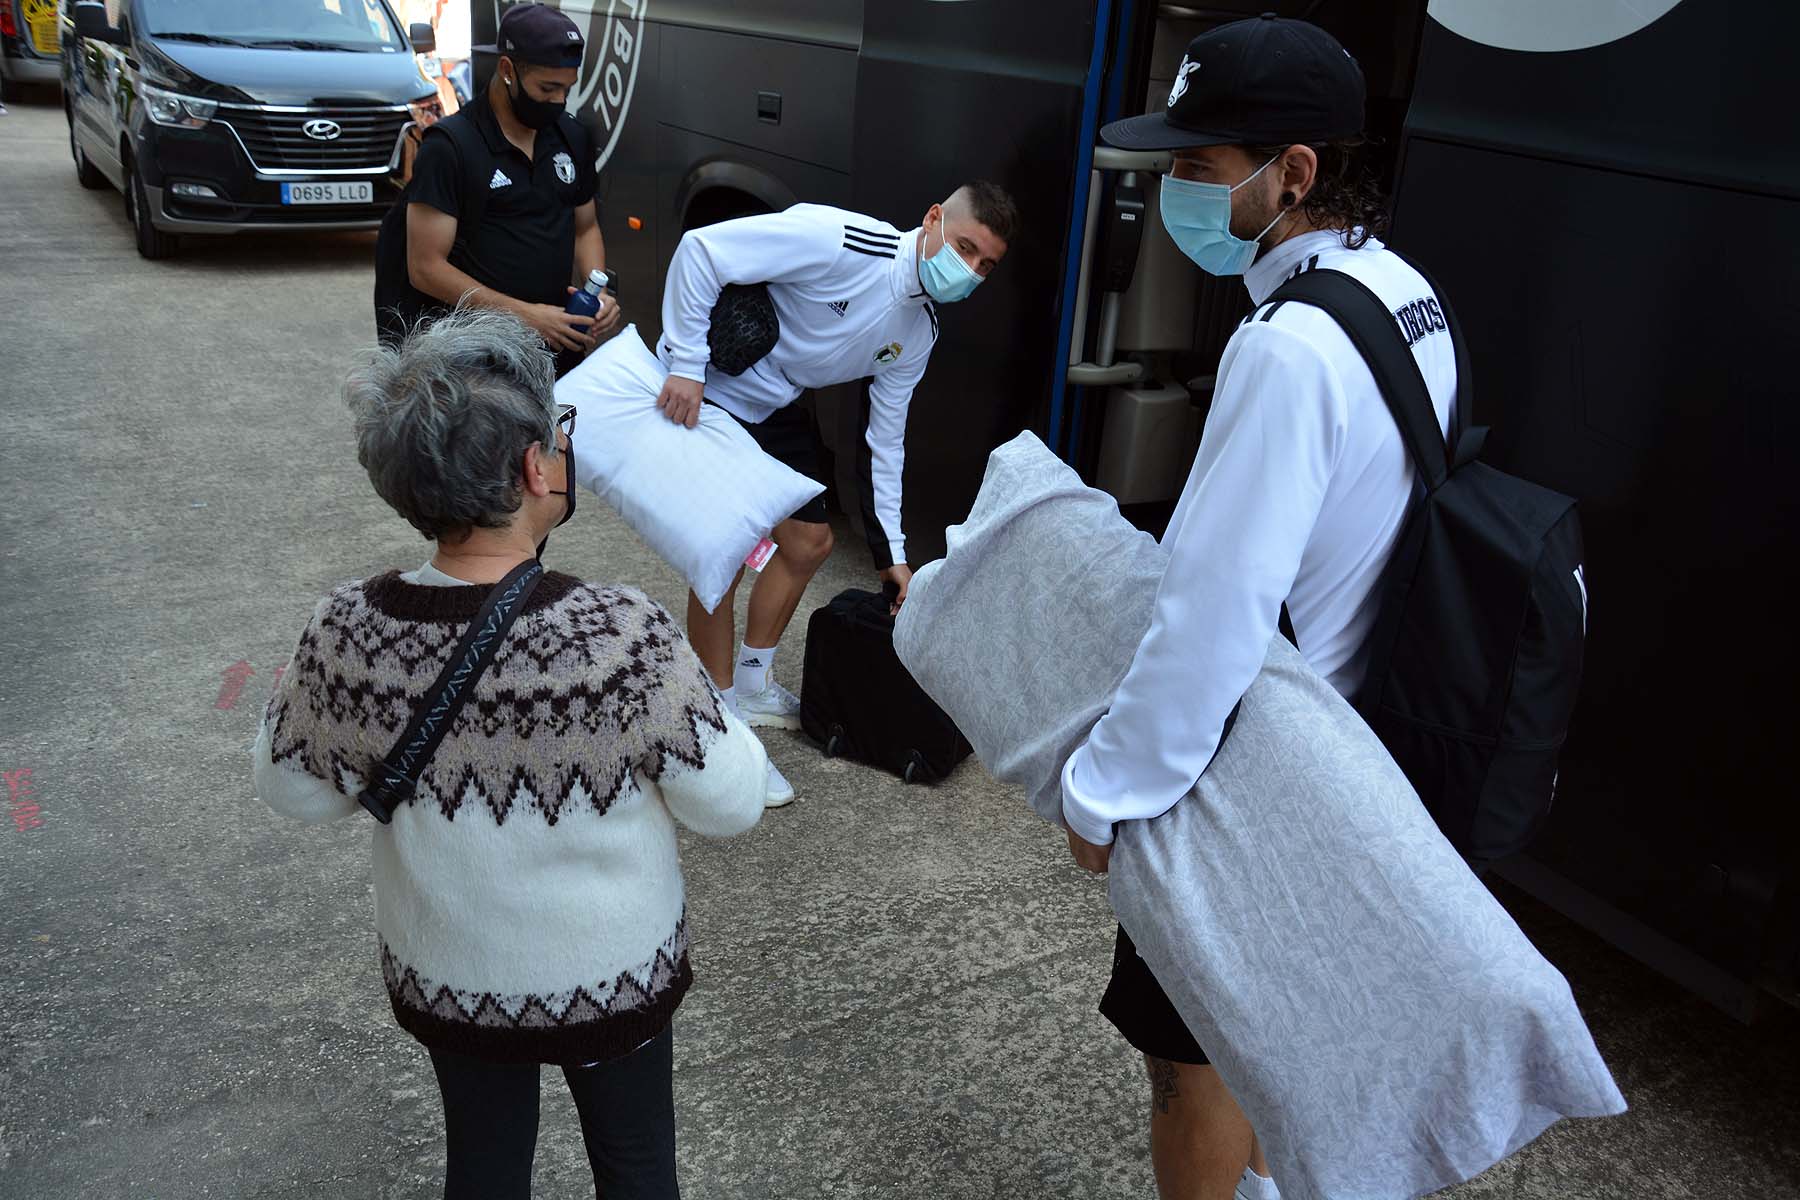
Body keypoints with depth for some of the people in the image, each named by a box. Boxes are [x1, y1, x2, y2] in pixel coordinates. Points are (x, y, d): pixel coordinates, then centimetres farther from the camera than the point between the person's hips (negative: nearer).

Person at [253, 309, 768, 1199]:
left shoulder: (347, 635, -22)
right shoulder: (629, 638, -32)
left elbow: (296, 792, -4)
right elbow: (730, 805, -19)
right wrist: (706, 701, -3)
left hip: (444, 981, 3)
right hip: (613, 978, -2)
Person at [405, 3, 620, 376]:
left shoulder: (573, 138, 6)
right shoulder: (448, 148, -12)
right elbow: (426, 268, -15)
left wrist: (598, 291, -4)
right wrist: (524, 313, -22)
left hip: (562, 343, 5)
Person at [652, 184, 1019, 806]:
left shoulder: (919, 332, -2)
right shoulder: (839, 242, -28)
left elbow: (885, 438, 7)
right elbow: (700, 249, -28)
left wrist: (892, 552, 8)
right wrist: (686, 366, -28)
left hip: (775, 411, 8)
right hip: (703, 395, -8)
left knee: (809, 541, 13)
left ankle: (752, 684, 34)